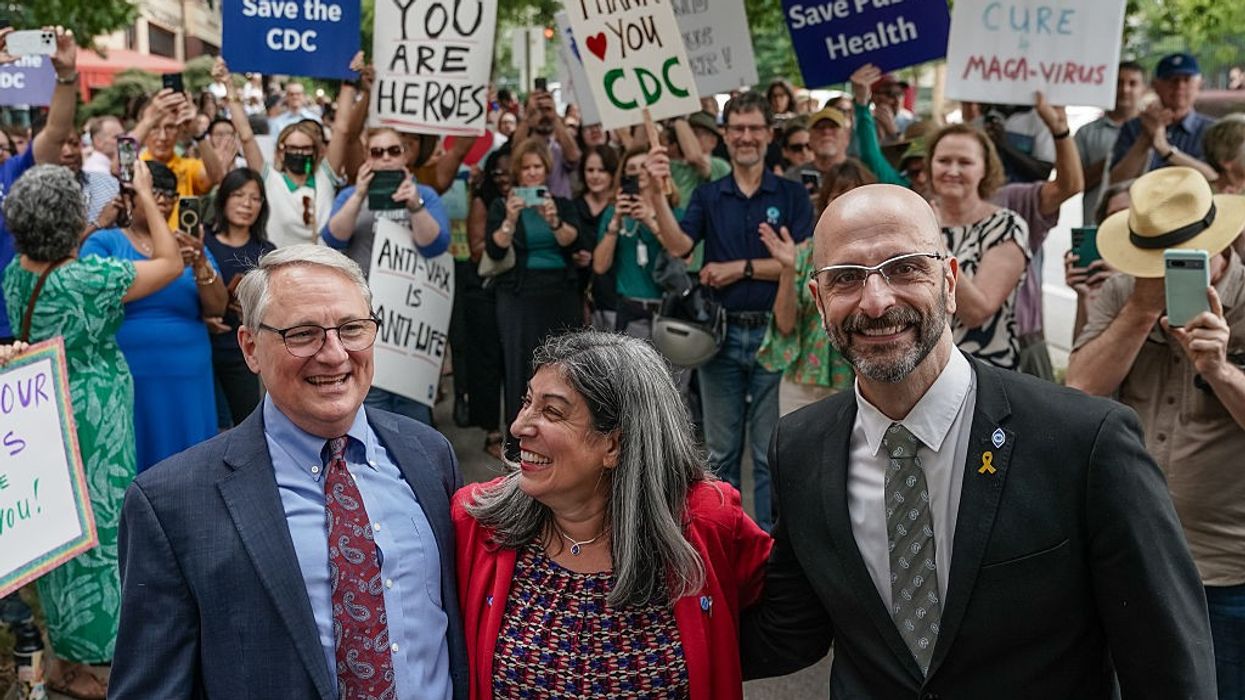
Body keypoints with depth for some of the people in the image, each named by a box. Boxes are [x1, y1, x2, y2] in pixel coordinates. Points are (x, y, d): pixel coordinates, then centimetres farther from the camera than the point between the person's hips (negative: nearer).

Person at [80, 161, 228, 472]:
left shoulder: (191, 247, 13)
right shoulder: (103, 242, 5)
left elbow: (217, 307, 2)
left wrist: (200, 264, -17)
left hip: (186, 380, 3)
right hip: (123, 379, -2)